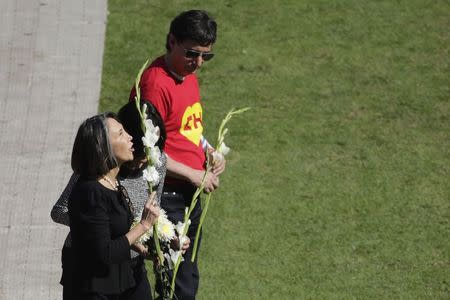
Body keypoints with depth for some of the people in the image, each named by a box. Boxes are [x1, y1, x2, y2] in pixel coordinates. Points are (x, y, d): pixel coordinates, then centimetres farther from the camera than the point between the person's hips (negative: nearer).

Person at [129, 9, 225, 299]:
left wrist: (209, 151, 3)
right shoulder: (155, 84, -20)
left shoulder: (189, 75, 9)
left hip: (190, 194, 9)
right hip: (167, 196, -9)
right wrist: (194, 175, -17)